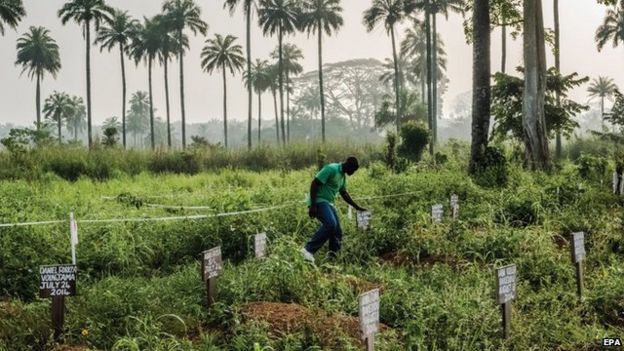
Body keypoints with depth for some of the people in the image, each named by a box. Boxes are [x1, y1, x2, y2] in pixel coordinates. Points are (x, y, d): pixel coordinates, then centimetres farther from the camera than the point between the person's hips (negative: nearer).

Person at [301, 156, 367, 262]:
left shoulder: (342, 176, 15)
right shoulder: (331, 169, -14)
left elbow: (344, 194, 29)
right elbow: (314, 184, -19)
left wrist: (357, 207, 29)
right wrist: (312, 205, -24)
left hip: (329, 203, 10)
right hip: (319, 201, -10)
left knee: (337, 232, 4)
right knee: (330, 224, -28)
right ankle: (309, 250, -25)